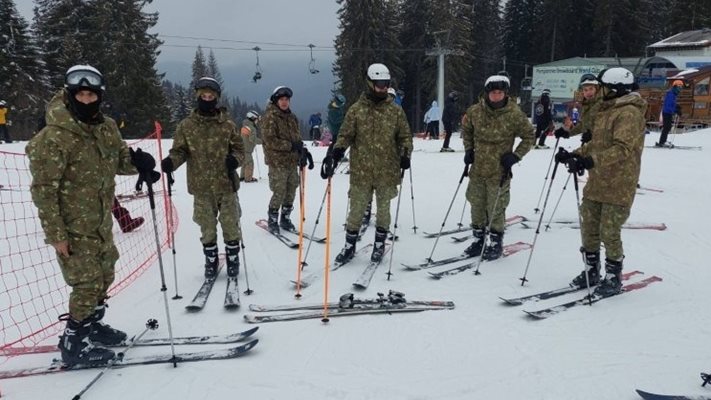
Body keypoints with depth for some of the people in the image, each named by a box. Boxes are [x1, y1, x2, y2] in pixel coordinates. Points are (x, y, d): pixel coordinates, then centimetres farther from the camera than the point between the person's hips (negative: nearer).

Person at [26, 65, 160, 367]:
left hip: (101, 221, 7)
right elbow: (44, 189, -18)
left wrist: (137, 161, -12)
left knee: (104, 276, 18)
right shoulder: (53, 137, -19)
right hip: (73, 227, -7)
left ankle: (92, 326, 38)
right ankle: (73, 344, 14)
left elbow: (120, 158, 13)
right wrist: (55, 234, -18)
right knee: (88, 283, -3)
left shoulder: (107, 127, 1)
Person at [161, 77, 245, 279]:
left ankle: (233, 258, 27)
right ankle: (211, 261, 30)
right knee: (207, 227, 12)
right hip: (201, 187, 1)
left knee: (230, 224, 7)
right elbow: (180, 150, 4)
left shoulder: (227, 124, 0)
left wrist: (235, 159, -17)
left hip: (226, 184, -1)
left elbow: (239, 148, 5)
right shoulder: (186, 125, 1)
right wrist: (171, 161, -16)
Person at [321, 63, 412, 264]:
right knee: (356, 210, 7)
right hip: (361, 172, -1)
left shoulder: (396, 111, 3)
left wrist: (405, 154, -9)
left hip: (387, 172, 1)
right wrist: (336, 151, -17)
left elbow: (405, 136, 8)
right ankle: (349, 246, 23)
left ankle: (379, 245, 31)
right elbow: (345, 135, 0)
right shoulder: (356, 110, -1)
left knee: (383, 210, 13)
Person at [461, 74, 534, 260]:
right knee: (477, 205, 13)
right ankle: (479, 238, 30)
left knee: (496, 209, 3)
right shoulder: (475, 111, -4)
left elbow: (529, 137, -1)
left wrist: (515, 156, -10)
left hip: (499, 171, -3)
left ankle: (496, 243, 20)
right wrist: (468, 150, 6)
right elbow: (466, 128, 15)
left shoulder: (515, 115, -12)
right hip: (477, 169, 4)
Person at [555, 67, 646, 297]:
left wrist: (590, 161, -36)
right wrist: (574, 155, 9)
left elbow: (623, 148, -27)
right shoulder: (606, 110, 16)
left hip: (618, 186, -9)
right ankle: (591, 271, 26)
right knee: (588, 228, 11)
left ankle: (613, 278, 15)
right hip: (597, 183, 9)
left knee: (609, 233, -2)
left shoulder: (629, 113, -14)